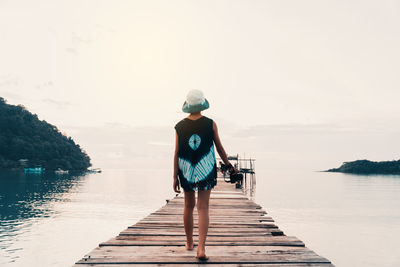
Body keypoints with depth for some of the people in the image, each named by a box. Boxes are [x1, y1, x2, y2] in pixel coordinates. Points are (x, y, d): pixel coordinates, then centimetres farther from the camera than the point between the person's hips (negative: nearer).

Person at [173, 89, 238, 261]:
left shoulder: (180, 126, -3)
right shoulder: (210, 124, -5)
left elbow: (177, 153, -4)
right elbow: (220, 148, 1)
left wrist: (175, 177, 0)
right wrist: (229, 166, 16)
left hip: (186, 171, 2)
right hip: (206, 171, -2)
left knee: (189, 206, 18)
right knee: (203, 208, -1)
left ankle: (189, 242, 33)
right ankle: (201, 248, -11)